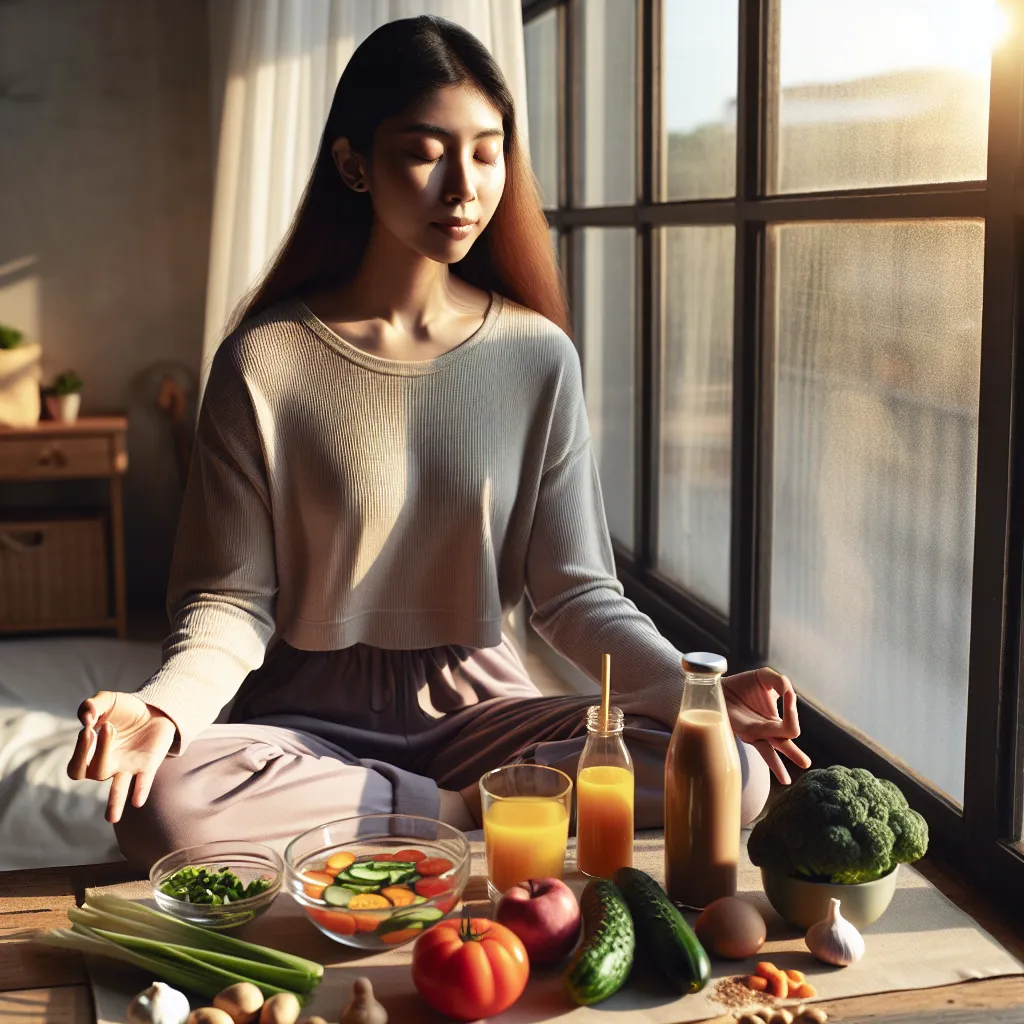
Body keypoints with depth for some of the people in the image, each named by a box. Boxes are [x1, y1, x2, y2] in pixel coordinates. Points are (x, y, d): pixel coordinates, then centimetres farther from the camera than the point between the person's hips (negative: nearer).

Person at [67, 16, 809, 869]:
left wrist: (691, 690, -19)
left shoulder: (537, 356, -1)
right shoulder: (265, 360, -7)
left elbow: (575, 592, -1)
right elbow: (232, 598, -7)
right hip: (313, 716, 0)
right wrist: (165, 704, -28)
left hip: (476, 703, 1)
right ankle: (463, 812, -14)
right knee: (163, 802, -33)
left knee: (726, 772, -23)